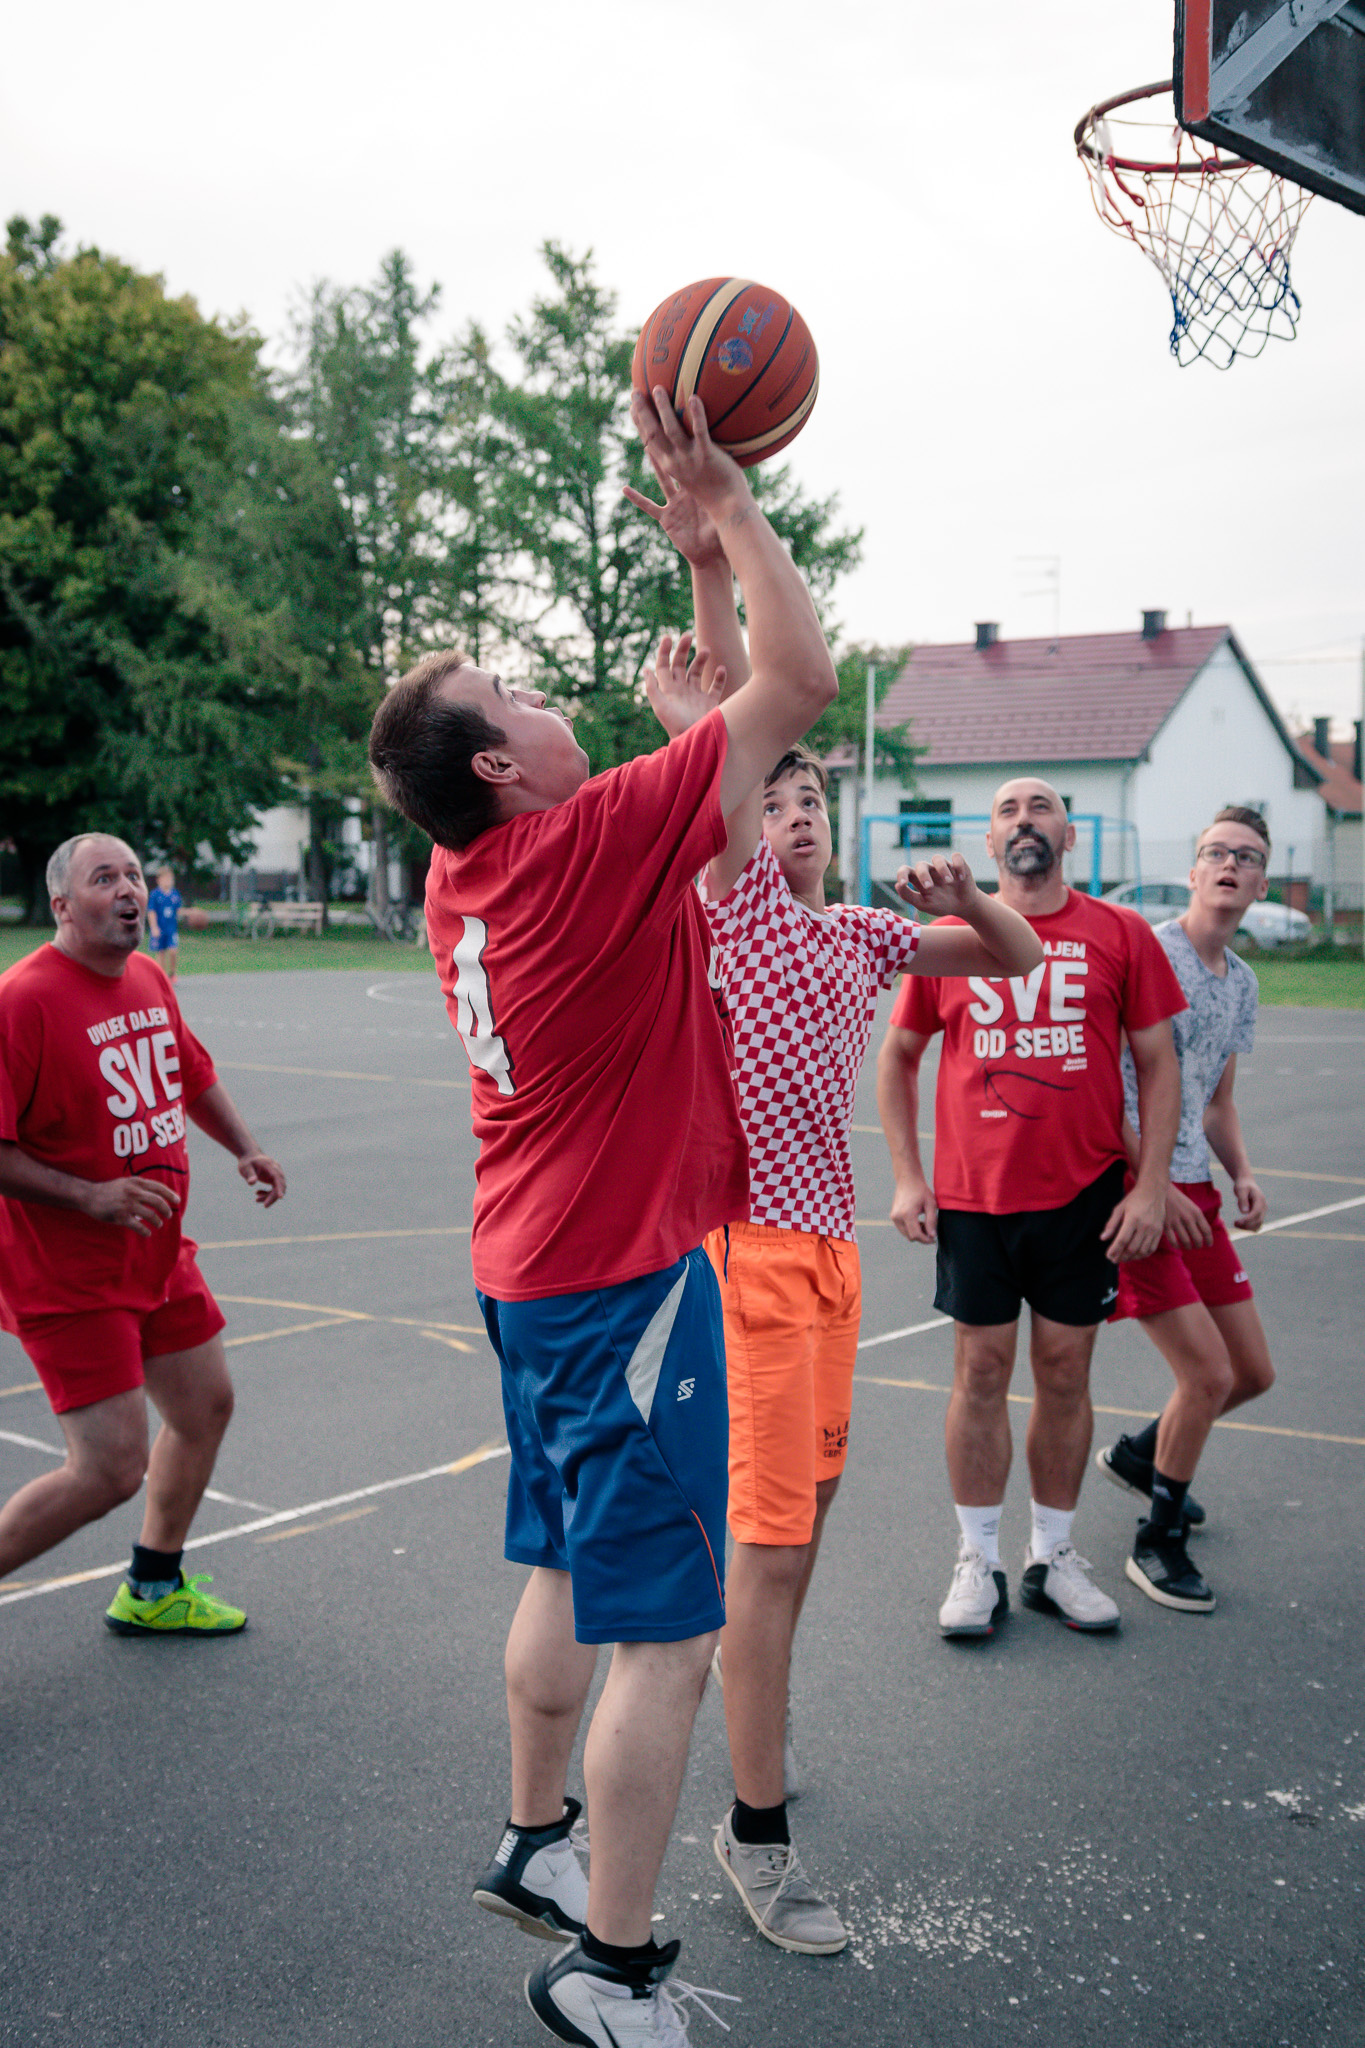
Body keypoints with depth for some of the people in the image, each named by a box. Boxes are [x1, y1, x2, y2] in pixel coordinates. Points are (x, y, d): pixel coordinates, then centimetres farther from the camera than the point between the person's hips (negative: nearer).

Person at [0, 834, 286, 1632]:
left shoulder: (150, 980, 6)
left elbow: (196, 1075, 23)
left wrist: (245, 1148, 8)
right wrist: (91, 1196, -28)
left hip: (159, 1256, 9)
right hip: (68, 1277, -9)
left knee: (207, 1406, 18)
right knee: (111, 1469, -12)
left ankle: (153, 1591, 38)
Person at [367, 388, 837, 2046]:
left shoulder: (466, 875, 4)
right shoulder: (591, 844, -21)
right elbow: (803, 682, -17)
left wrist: (666, 720, 21)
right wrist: (721, 501, -10)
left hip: (533, 1272, 9)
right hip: (627, 1283, -9)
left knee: (569, 1581, 23)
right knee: (666, 1635, 0)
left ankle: (536, 1846, 38)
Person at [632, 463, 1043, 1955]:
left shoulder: (864, 934, 16)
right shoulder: (734, 896, -2)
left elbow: (1017, 961, 18)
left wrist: (970, 899, -3)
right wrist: (709, 568, -26)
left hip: (829, 1234, 7)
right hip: (753, 1237, -7)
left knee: (808, 1500, 16)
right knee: (770, 1532, -8)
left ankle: (760, 1710, 37)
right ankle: (755, 1830, 0)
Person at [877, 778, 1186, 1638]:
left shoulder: (1119, 935, 1)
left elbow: (1158, 1063, 4)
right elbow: (899, 1056, 11)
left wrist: (1151, 1186, -4)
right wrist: (907, 1176, 4)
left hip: (1084, 1194, 0)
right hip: (971, 1195, 0)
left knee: (1065, 1372, 8)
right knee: (982, 1371, 5)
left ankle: (1054, 1556, 23)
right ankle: (979, 1562, 17)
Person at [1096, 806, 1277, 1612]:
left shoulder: (1242, 982, 14)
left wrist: (1243, 1175, 5)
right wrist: (1155, 1186, -16)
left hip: (1194, 1190, 8)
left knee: (1253, 1371, 10)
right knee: (1209, 1374, -10)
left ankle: (1138, 1455, 37)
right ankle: (1157, 1542, 10)